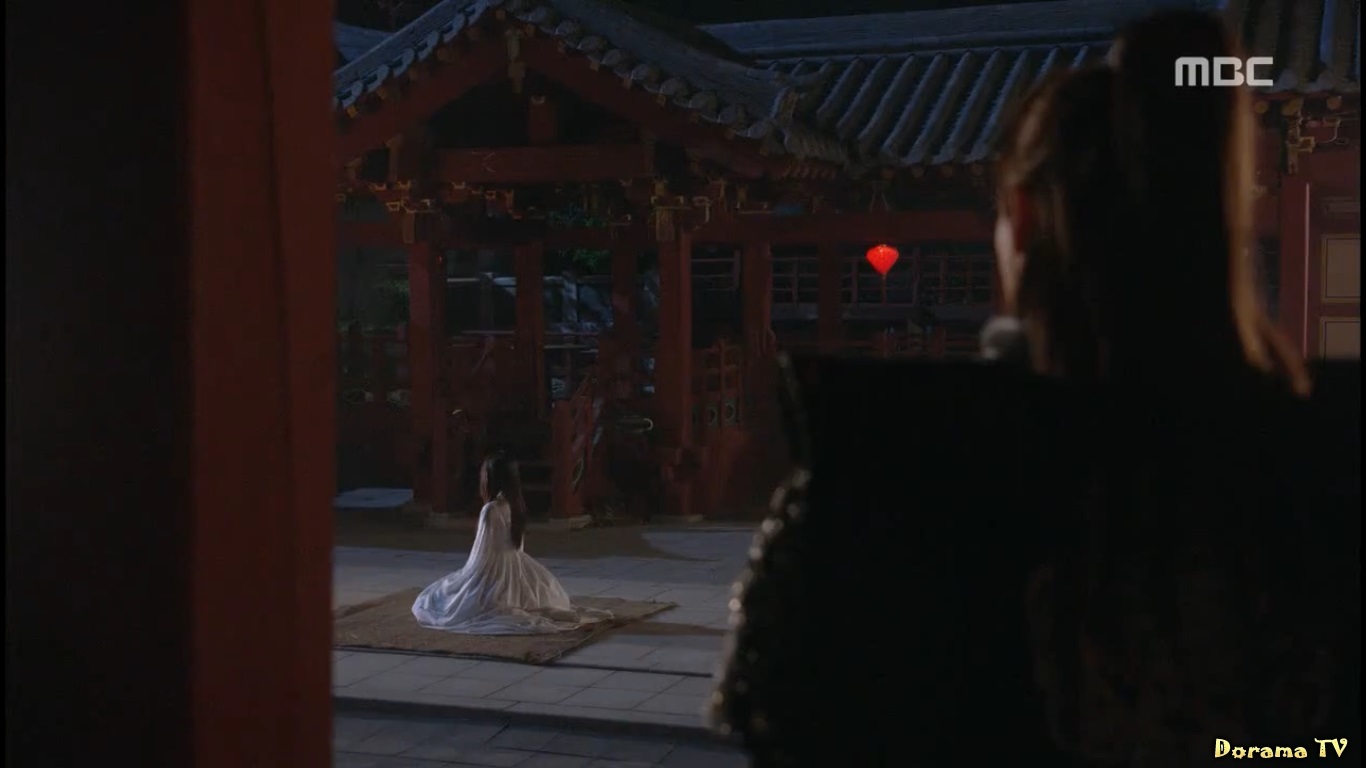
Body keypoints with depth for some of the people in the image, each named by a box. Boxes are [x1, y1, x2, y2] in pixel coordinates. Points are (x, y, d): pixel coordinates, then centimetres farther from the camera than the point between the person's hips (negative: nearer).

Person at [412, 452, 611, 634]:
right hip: (516, 568, 9)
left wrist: (466, 578, -5)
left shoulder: (490, 510, -21)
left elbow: (483, 551, -18)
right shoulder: (517, 505, 3)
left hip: (495, 572, -9)